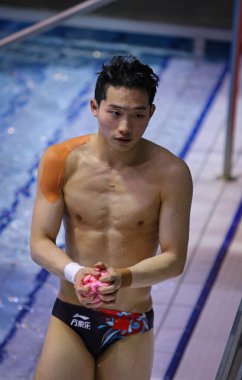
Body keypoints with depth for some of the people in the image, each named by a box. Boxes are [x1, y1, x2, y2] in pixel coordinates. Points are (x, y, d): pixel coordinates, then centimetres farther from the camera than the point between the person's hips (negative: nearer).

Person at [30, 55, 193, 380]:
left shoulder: (170, 173, -11)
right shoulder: (61, 161, -7)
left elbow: (174, 259, -10)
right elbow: (40, 243, -6)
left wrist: (123, 278, -28)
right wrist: (74, 272, -27)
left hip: (131, 329, -1)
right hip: (69, 318, 1)